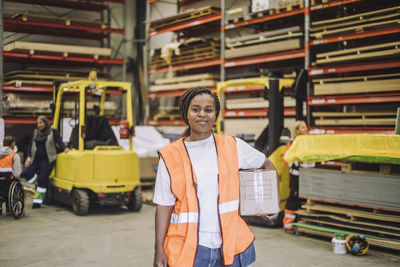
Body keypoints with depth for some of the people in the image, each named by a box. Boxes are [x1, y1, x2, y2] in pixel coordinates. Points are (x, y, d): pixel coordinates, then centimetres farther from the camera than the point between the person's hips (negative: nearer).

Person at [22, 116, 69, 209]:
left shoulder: (53, 132, 2)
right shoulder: (35, 132, 14)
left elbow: (59, 142, -7)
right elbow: (31, 145, 11)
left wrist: (64, 148, -28)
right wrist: (28, 157, -2)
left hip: (47, 159, -4)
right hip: (35, 159, 4)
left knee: (43, 179, -5)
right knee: (26, 173, -13)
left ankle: (37, 201, 4)